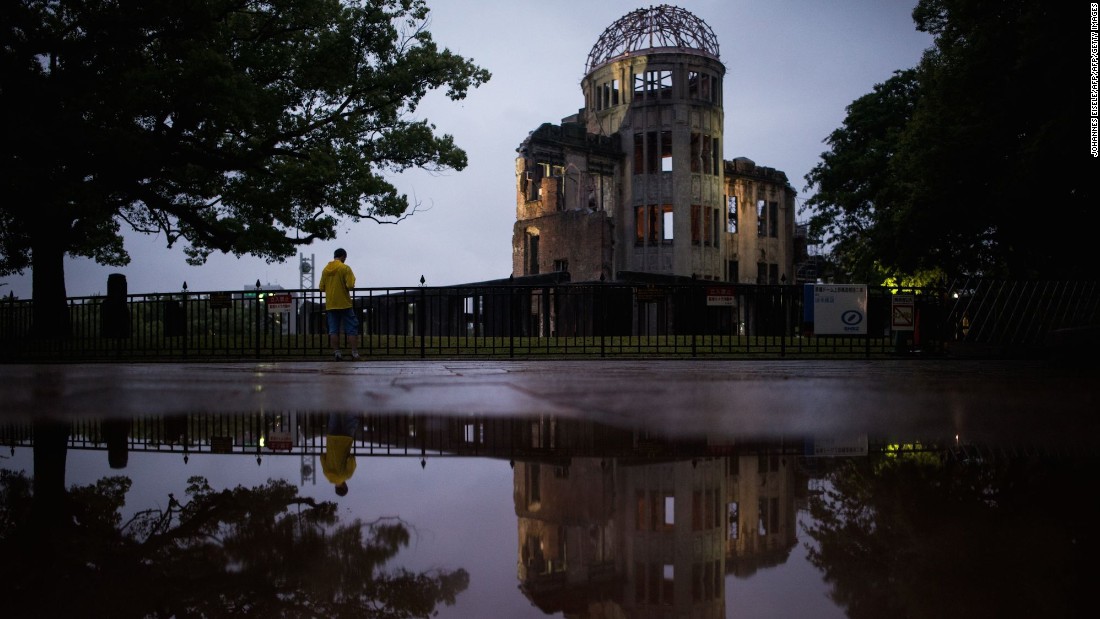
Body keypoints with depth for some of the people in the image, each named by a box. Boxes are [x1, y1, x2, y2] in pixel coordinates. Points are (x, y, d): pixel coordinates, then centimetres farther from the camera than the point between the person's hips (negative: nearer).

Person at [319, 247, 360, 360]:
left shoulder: (325, 269, 6)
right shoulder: (345, 268, -8)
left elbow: (321, 288, 7)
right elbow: (350, 286, -16)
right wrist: (345, 288, 6)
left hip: (330, 304, 4)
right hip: (344, 304, -4)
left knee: (333, 330, 6)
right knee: (352, 329, 2)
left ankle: (336, 353, 2)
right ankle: (355, 353, -2)